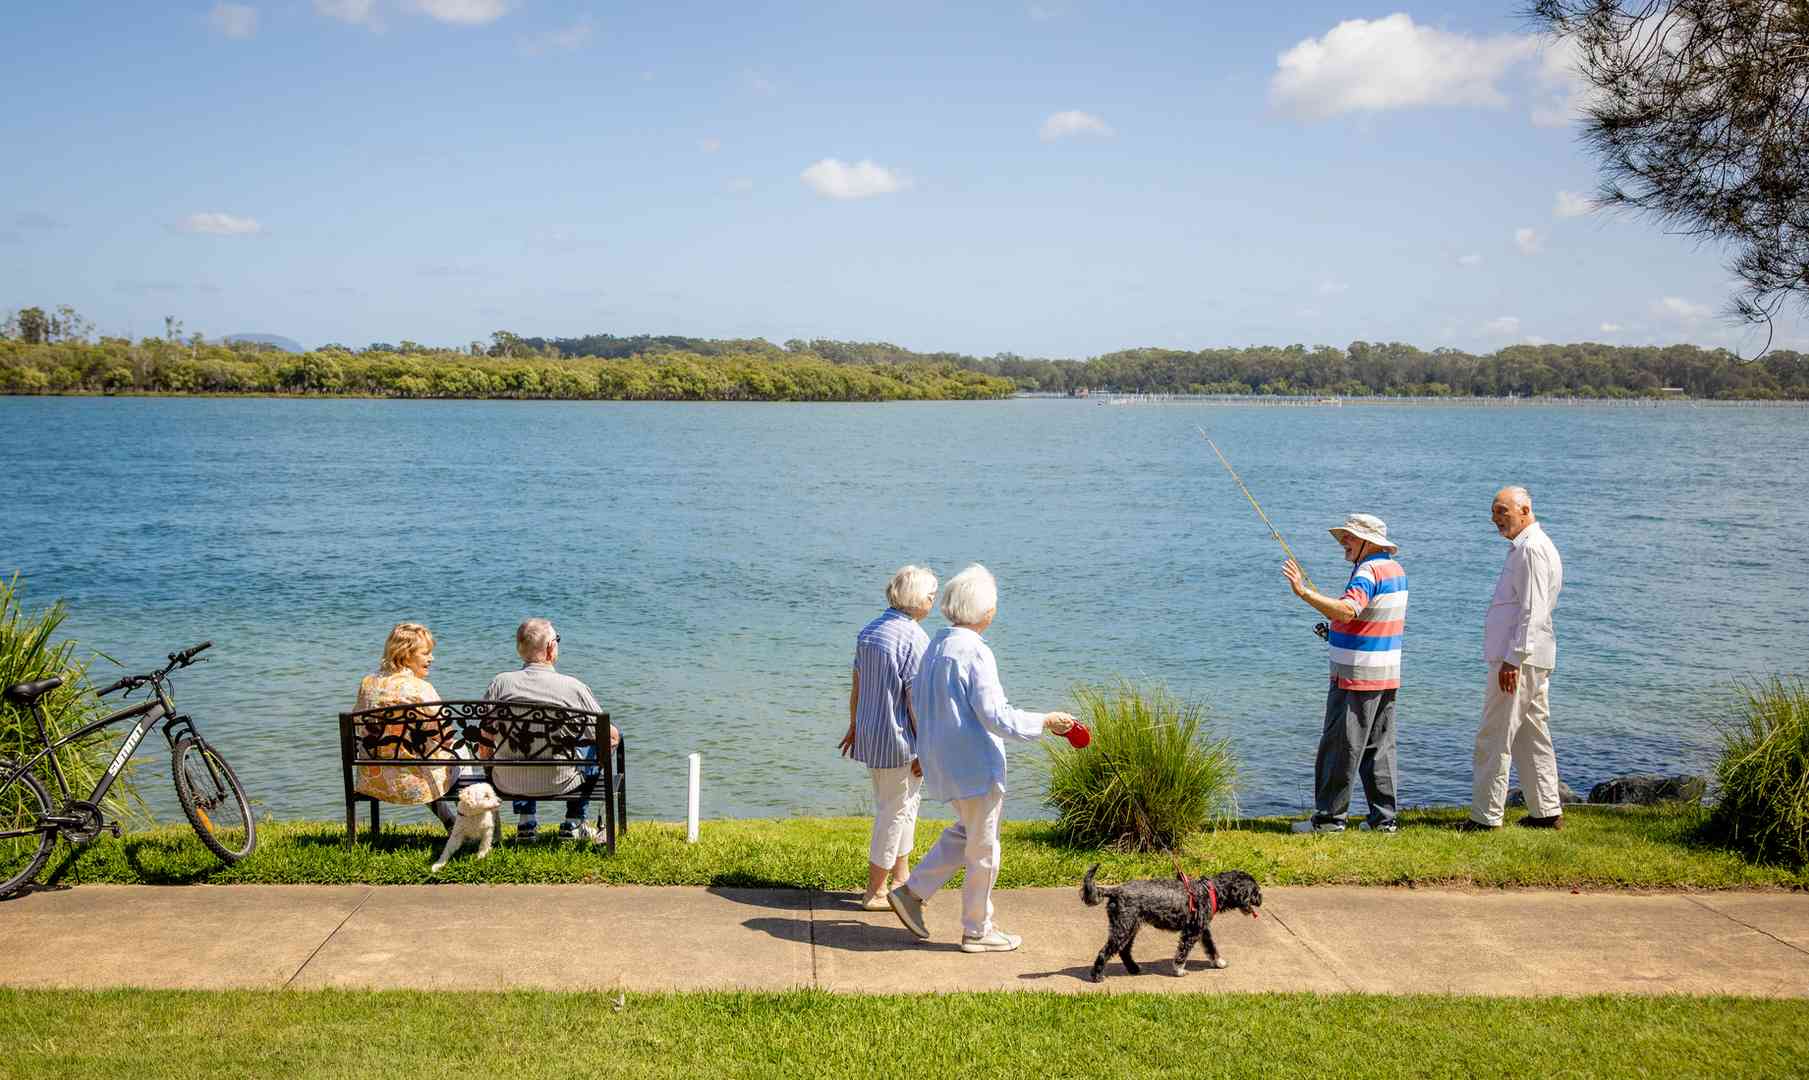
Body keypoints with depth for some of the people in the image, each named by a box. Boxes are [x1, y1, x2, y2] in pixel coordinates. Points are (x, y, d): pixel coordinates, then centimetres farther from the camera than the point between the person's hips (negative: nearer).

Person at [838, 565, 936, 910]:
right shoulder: (913, 637, -18)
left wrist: (854, 726, 25)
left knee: (903, 805, 22)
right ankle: (875, 891, 12)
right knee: (894, 811, 4)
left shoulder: (869, 631, 7)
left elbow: (856, 684, 14)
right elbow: (916, 699, -19)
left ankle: (902, 878, 32)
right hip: (898, 739, -9)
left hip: (869, 735, 9)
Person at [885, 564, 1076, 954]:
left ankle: (912, 892, 20)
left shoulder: (936, 645, 7)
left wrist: (924, 750, 28)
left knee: (966, 831, 24)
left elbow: (915, 698, 17)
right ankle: (977, 930, 17)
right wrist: (1045, 721, -12)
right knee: (983, 848, 5)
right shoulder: (975, 652, -21)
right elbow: (996, 717, -23)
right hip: (975, 762, -9)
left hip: (942, 758, 9)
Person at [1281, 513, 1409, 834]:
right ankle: (1383, 818, 12)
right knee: (1379, 747, 11)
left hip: (1356, 678, -9)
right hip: (1388, 676, 9)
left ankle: (1329, 817, 1)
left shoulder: (1368, 572, -17)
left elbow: (1347, 609, -34)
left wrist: (1303, 592, -38)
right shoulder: (1396, 570, 14)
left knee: (1340, 748, -3)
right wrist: (1339, 625, 22)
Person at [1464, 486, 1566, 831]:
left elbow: (1532, 611, -21)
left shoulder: (1531, 549, -14)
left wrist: (1513, 659, -23)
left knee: (1494, 739, -7)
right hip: (1531, 660, 11)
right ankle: (1547, 812, 18)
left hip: (1518, 659, -11)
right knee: (1532, 736, 14)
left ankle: (1486, 816, -4)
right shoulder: (1525, 547, 19)